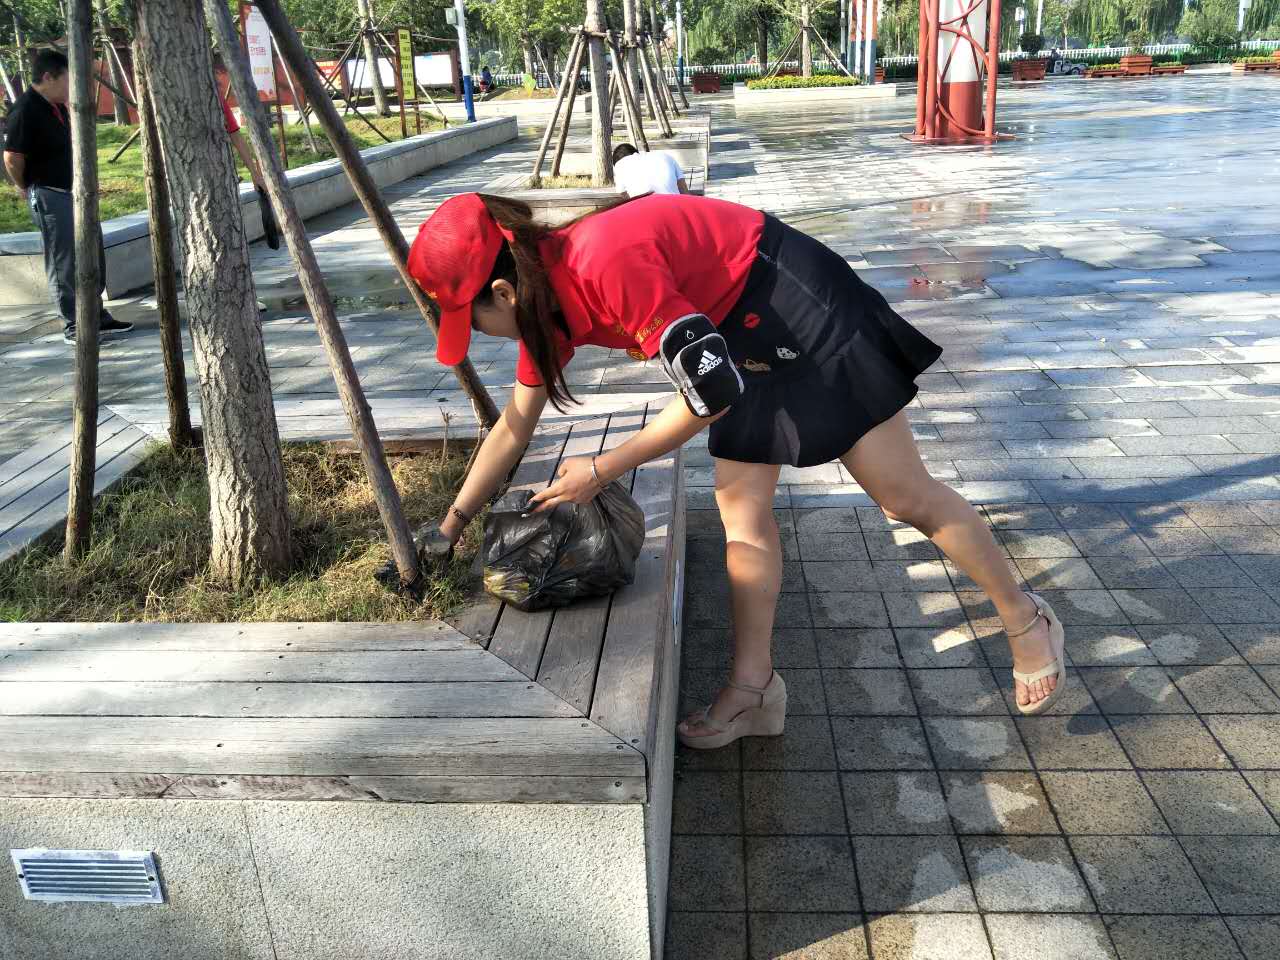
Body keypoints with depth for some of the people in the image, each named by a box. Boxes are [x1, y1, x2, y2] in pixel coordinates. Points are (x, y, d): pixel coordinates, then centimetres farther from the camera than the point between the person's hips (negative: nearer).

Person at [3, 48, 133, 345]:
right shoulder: (25, 111, -17)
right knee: (63, 263, -2)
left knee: (93, 256, 14)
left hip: (75, 190, 9)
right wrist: (28, 189, -3)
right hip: (50, 197, -9)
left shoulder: (57, 106, 11)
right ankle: (73, 326, 6)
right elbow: (12, 159, -17)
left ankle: (96, 317, 25)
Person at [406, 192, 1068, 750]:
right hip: (746, 339, 9)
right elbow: (515, 425, 10)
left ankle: (1026, 621, 21)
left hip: (803, 312, -9)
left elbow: (711, 392, -29)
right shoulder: (546, 292, -2)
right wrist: (449, 525, 14)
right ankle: (753, 688, 15)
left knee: (906, 496, 1)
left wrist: (599, 472, -20)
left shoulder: (606, 263, -32)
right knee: (741, 508, 5)